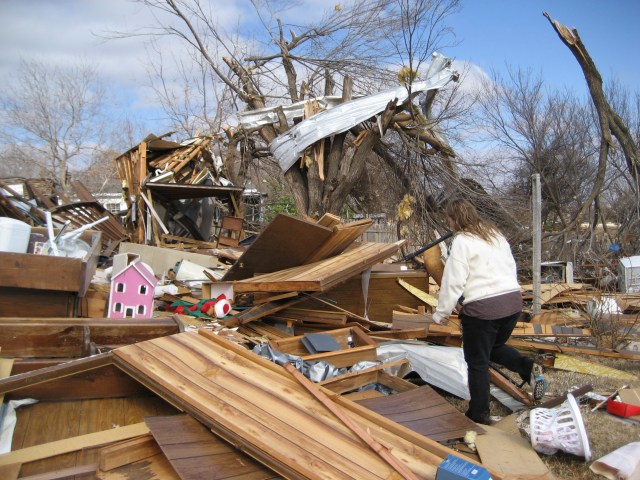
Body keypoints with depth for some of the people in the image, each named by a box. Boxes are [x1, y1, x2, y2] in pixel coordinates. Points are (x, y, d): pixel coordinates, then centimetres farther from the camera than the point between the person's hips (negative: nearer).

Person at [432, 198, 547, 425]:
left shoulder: (462, 241, -9)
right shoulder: (495, 234, 13)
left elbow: (453, 282, -11)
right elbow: (511, 268, 19)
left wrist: (440, 314, -2)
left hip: (482, 308, -7)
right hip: (513, 300, 8)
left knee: (477, 362, 8)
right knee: (495, 347, 28)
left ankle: (479, 413, 18)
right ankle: (529, 368, 4)